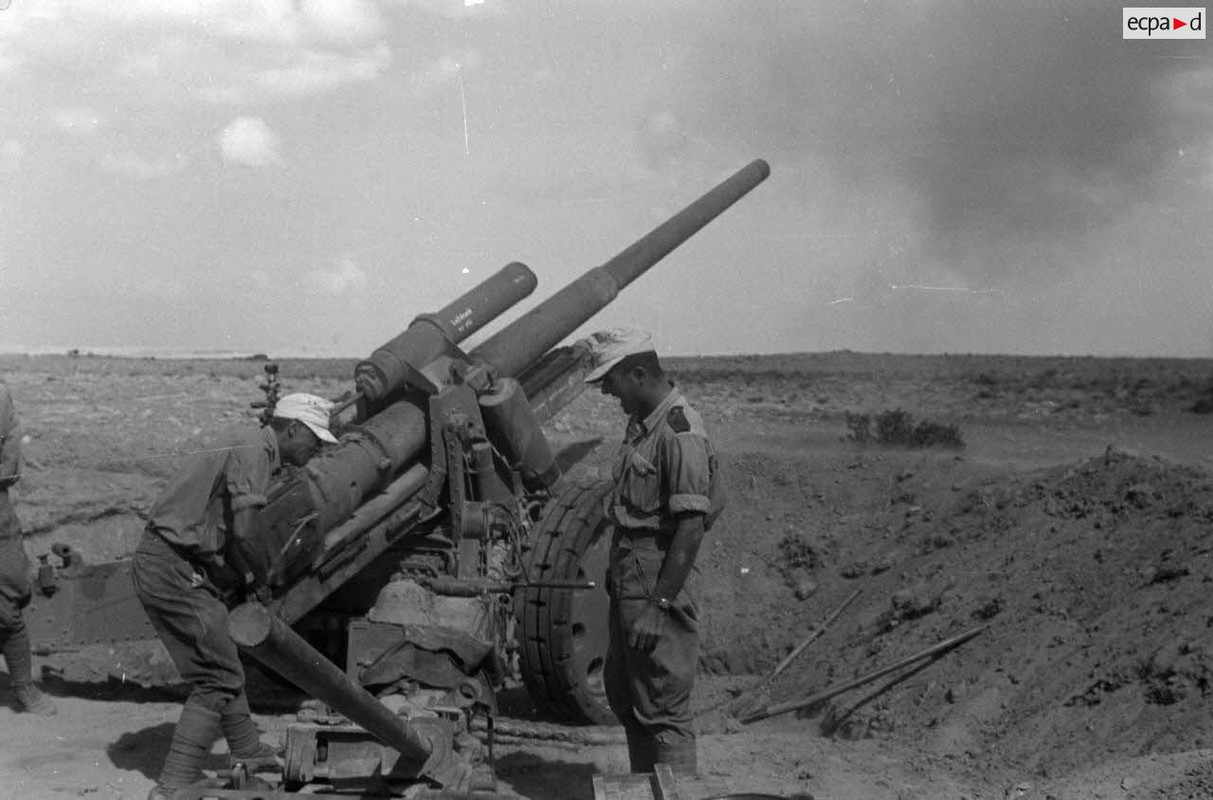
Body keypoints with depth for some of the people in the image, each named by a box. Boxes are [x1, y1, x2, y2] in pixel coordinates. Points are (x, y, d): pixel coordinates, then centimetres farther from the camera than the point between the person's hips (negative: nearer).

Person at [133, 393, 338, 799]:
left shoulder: (247, 443, 17)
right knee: (218, 677, -7)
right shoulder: (254, 450, -14)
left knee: (220, 663, 22)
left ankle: (249, 754, 37)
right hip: (176, 570, -10)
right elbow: (245, 533, -20)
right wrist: (257, 576, -3)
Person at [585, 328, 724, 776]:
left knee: (664, 709, -3)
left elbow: (692, 526, -22)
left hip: (660, 589, -10)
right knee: (624, 697, 19)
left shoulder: (680, 433, -19)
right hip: (628, 584, 10)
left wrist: (659, 604, -22)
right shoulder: (640, 425, 12)